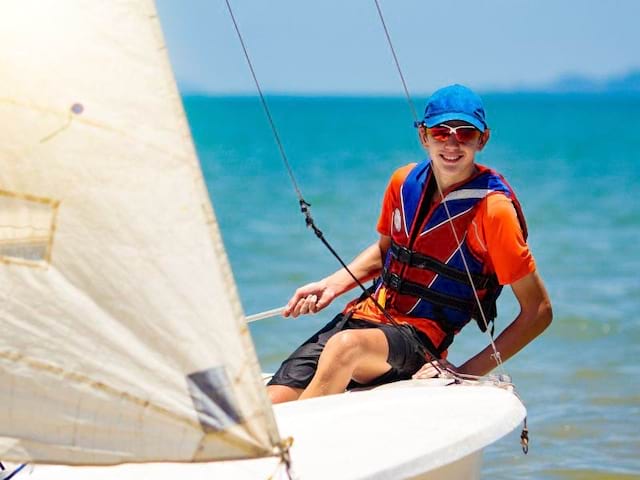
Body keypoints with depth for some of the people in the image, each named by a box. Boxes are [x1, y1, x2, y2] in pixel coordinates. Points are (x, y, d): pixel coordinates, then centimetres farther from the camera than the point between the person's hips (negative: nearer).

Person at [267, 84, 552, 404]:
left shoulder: (492, 209, -11)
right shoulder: (404, 182, 6)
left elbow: (539, 312, -9)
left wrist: (466, 373, -14)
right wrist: (334, 284, 8)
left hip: (419, 338, -6)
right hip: (364, 316, 6)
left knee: (345, 345, -37)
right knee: (272, 403, -19)